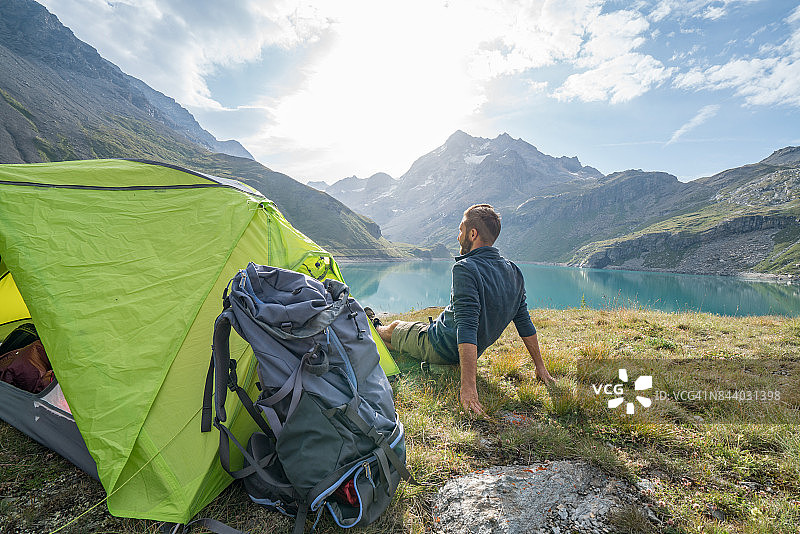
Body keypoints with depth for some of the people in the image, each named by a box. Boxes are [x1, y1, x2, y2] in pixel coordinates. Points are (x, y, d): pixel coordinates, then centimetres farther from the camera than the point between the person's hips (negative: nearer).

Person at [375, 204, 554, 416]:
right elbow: (524, 322, 1)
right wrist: (540, 366, 10)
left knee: (394, 328, 20)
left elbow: (467, 326, -36)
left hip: (439, 349, -7)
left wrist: (468, 387, -37)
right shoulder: (514, 273, -4)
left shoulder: (466, 269, -29)